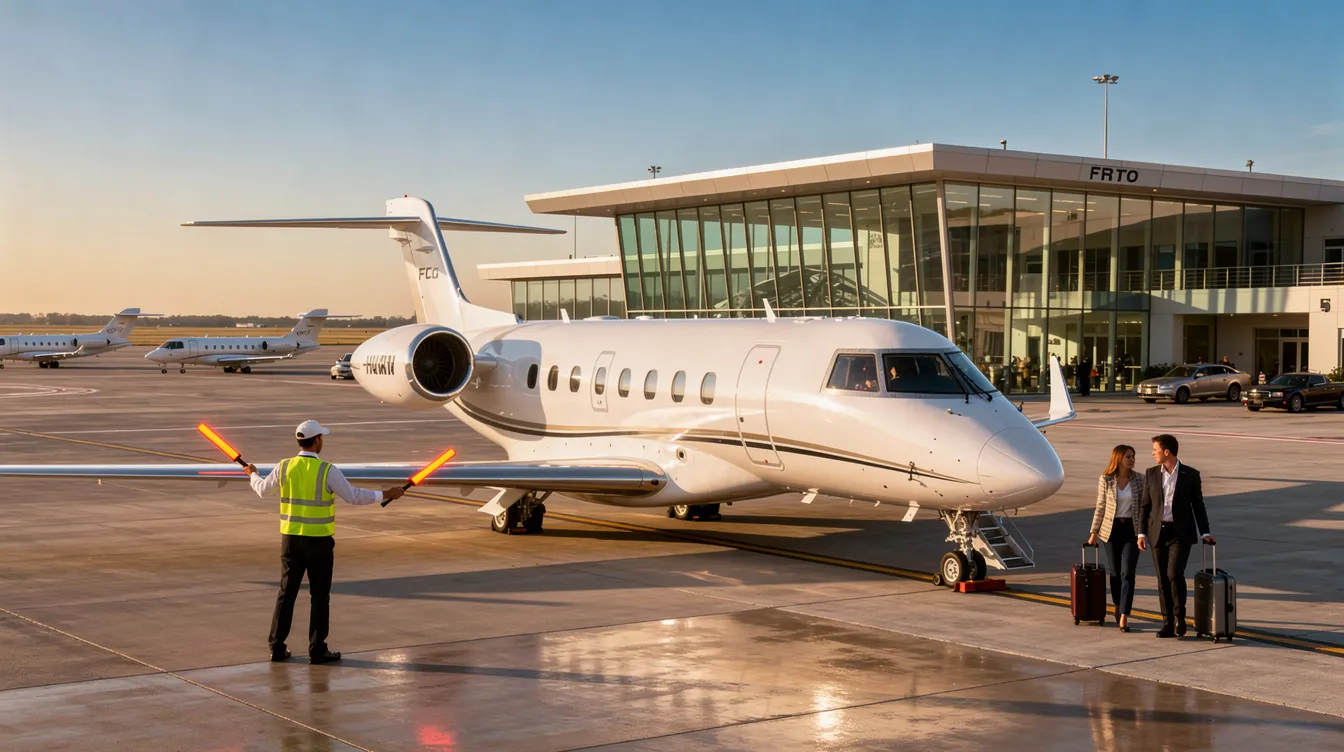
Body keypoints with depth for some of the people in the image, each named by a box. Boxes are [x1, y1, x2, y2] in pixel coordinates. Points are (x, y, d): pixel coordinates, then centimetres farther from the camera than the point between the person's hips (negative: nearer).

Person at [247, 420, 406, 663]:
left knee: (287, 593, 12)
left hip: (291, 539, 4)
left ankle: (277, 648, 14)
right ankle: (317, 650, 9)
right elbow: (354, 496, -12)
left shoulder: (284, 467, -2)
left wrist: (253, 475, 38)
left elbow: (263, 490, 15)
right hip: (319, 542, -4)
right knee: (319, 596, 6)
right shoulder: (327, 471, -15)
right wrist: (385, 494, -1)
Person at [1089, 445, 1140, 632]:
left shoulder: (1138, 480, 0)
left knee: (1128, 573, -10)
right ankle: (1117, 607, 34)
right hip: (1112, 529, 0)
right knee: (1115, 572, 11)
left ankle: (1124, 617, -13)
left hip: (1131, 530, 0)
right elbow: (1100, 507, 3)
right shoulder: (1105, 480, -2)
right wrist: (1094, 532, 3)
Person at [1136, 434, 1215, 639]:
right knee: (1163, 580, 5)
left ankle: (1179, 616, 1)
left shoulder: (1190, 475, -1)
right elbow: (1144, 506, 8)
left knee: (1175, 574, -17)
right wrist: (1141, 533, 0)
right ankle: (1168, 623, 12)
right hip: (1158, 532, 3)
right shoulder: (1151, 474, 6)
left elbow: (1198, 505, 3)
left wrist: (1205, 533, -3)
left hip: (1181, 533, -3)